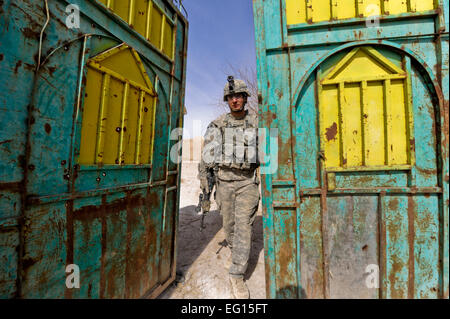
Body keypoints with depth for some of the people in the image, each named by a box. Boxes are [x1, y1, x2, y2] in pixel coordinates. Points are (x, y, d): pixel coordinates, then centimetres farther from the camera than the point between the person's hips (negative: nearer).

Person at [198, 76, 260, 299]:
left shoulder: (256, 123, 4)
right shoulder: (218, 124, 5)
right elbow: (208, 151, 5)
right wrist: (203, 176, 0)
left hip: (247, 181, -1)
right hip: (224, 179, 2)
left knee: (244, 225, -6)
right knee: (228, 223, 13)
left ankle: (237, 276, 5)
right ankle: (235, 252, 41)